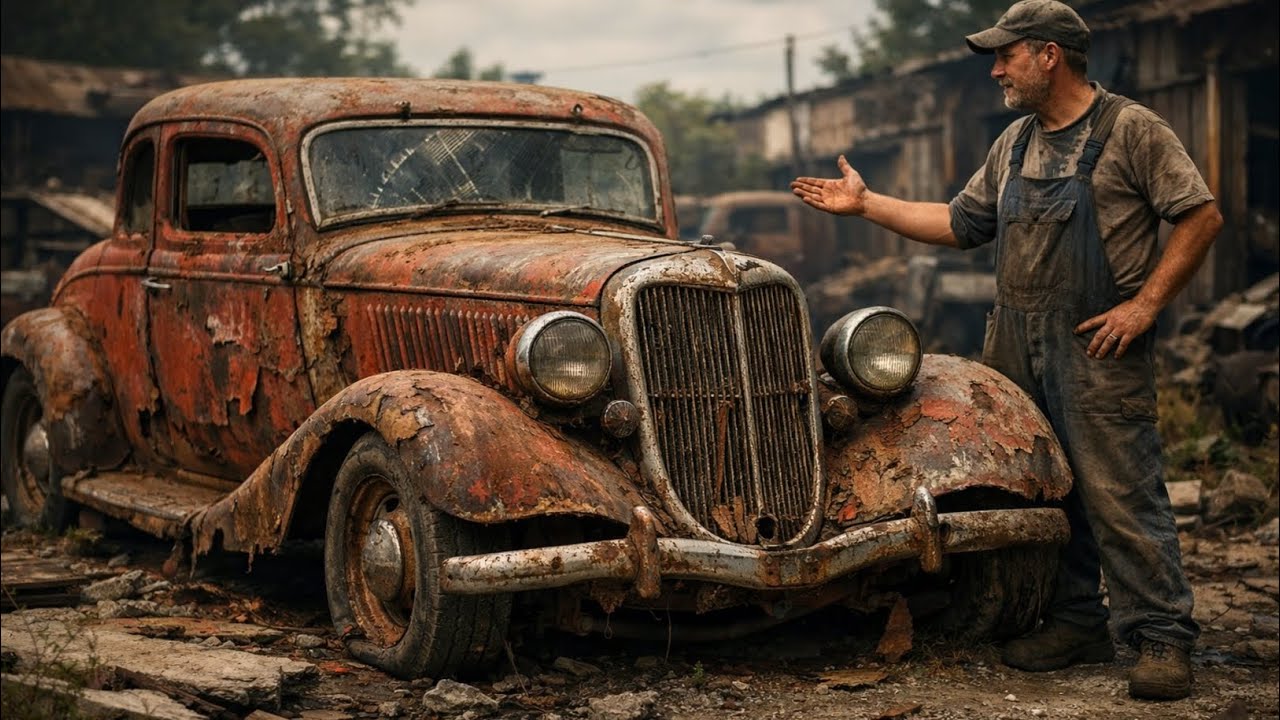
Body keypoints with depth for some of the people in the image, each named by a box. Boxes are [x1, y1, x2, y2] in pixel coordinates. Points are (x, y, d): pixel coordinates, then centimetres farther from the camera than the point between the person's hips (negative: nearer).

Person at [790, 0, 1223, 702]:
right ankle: (1076, 624, 20)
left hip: (1096, 345, -7)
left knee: (1120, 493, -8)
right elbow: (961, 223, 20)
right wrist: (866, 203, 16)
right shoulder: (1014, 144, 17)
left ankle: (1162, 638, -2)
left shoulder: (1132, 130, -4)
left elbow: (1201, 216, -7)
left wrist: (1145, 304, -12)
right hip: (1017, 349, 7)